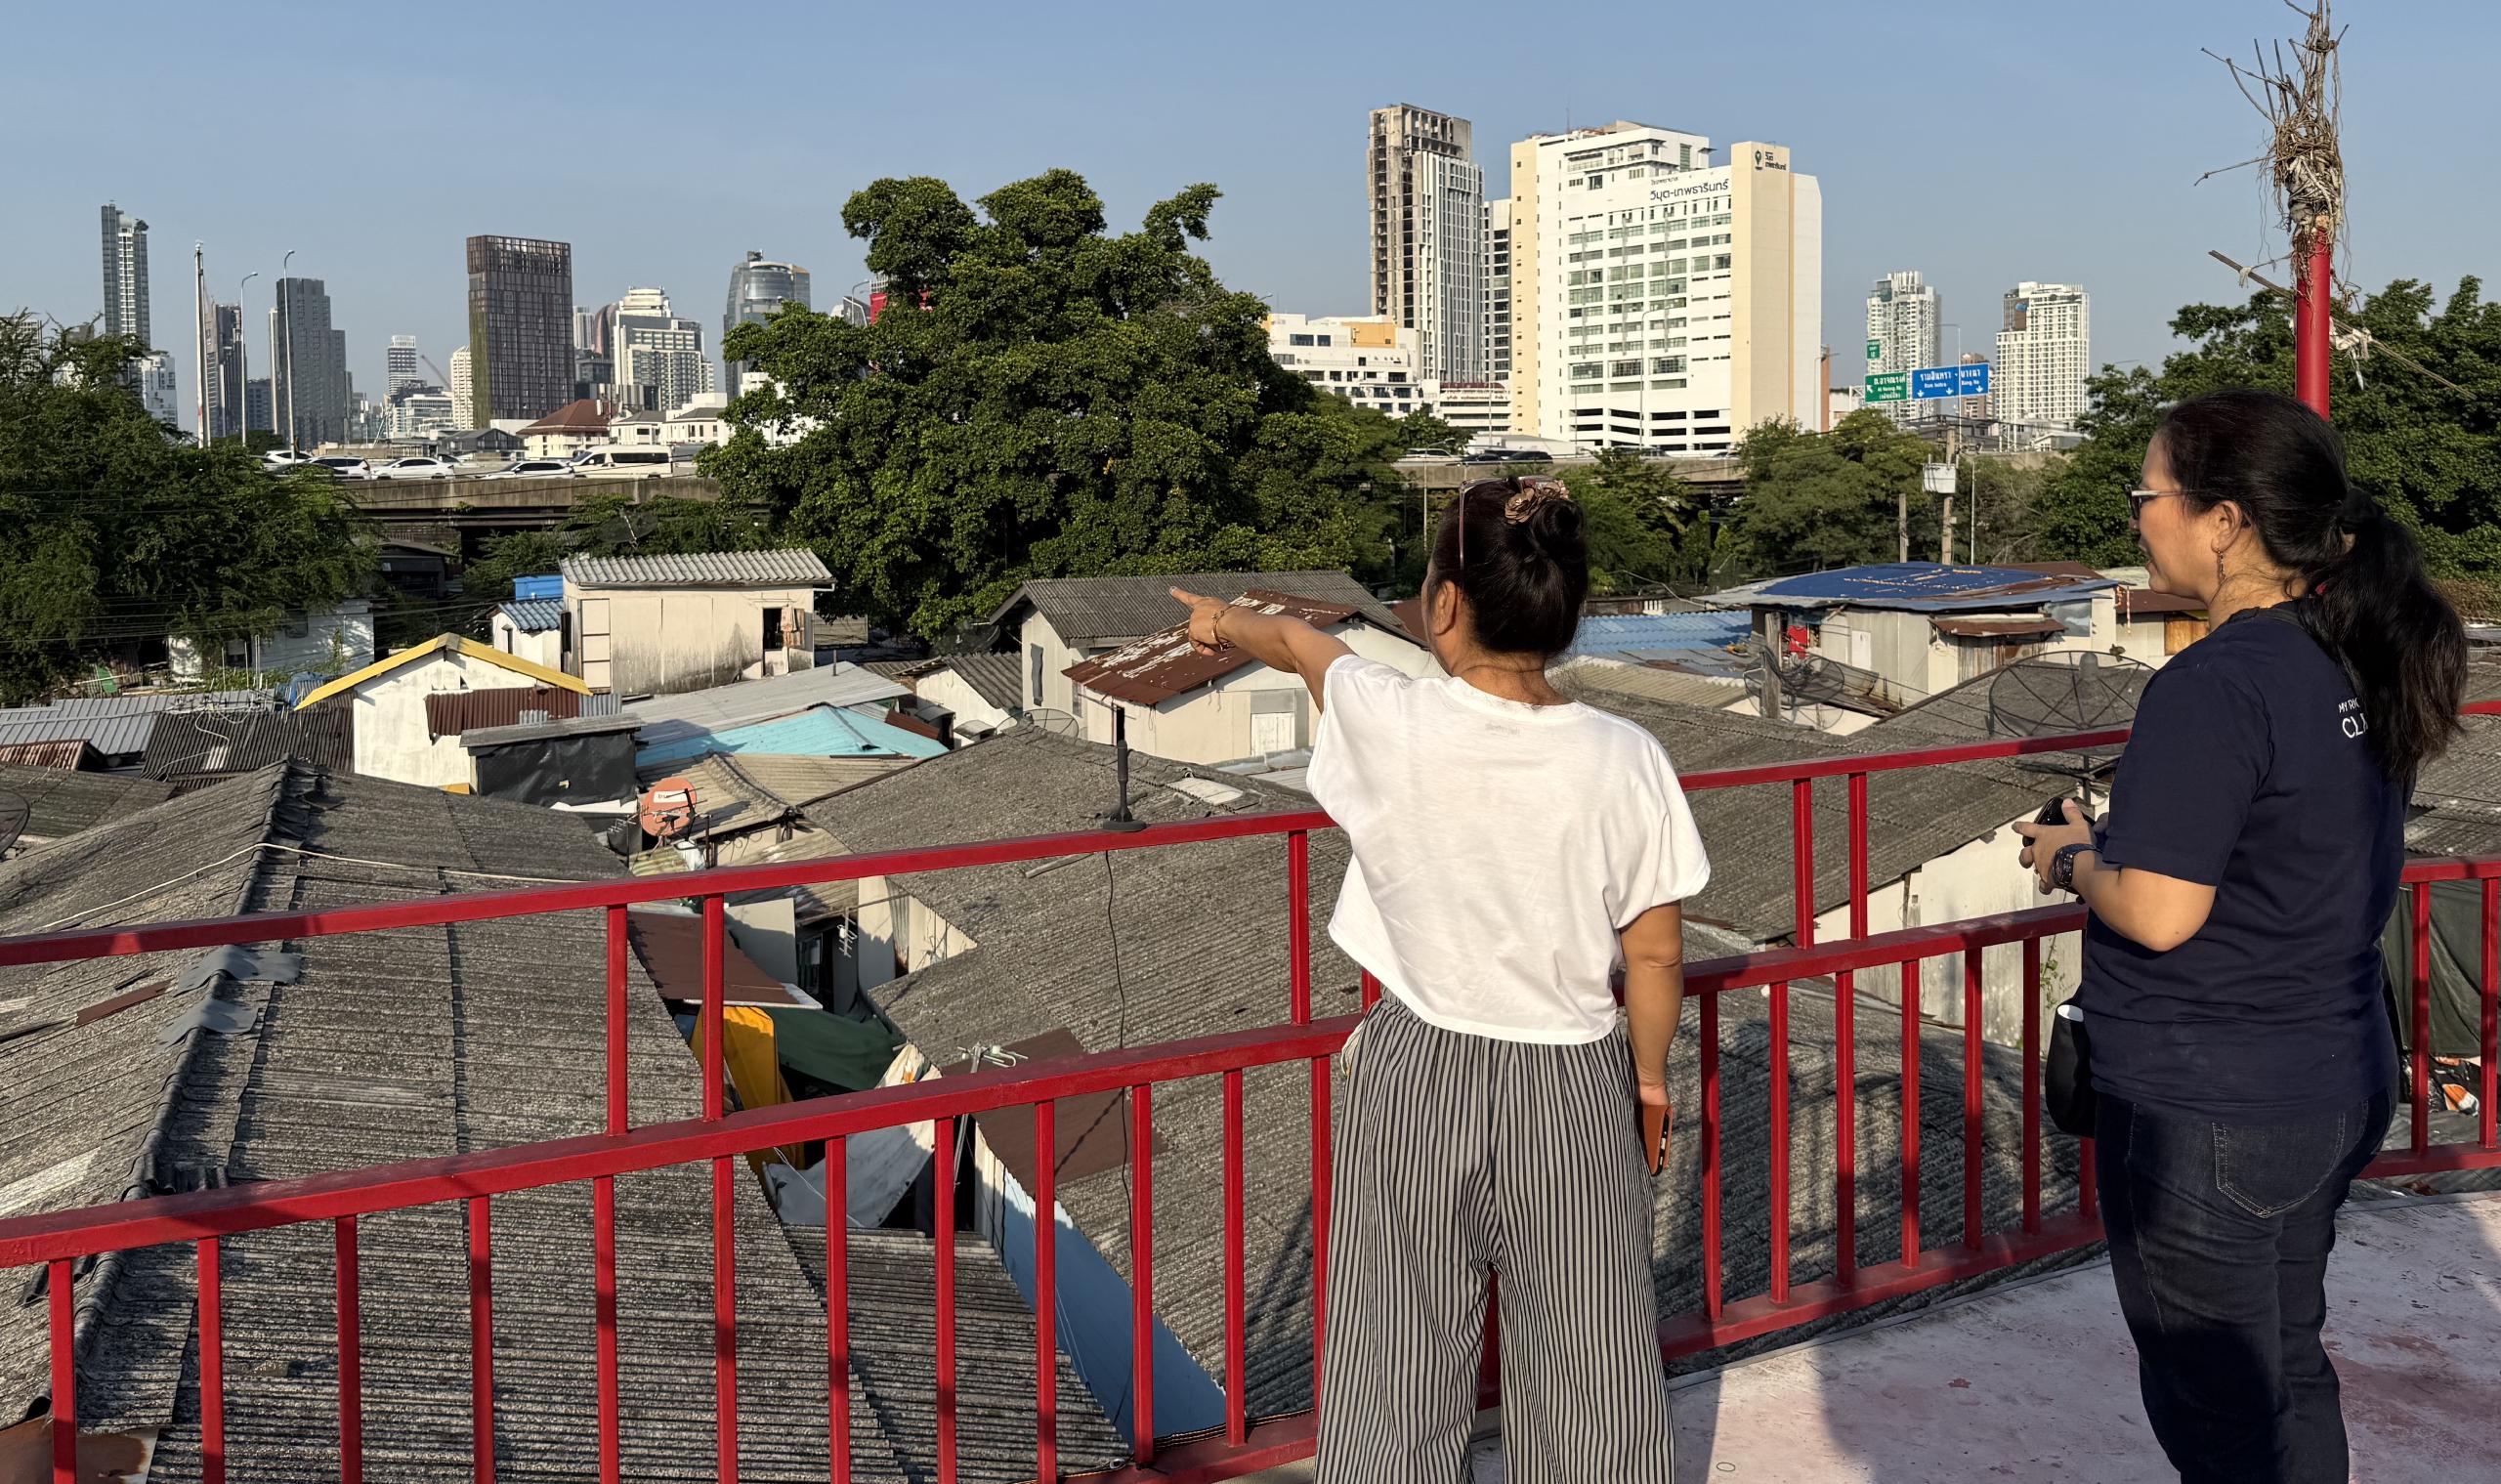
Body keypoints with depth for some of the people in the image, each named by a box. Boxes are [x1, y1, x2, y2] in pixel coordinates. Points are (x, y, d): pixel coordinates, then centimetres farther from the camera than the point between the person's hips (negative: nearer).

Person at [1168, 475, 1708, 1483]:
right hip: (1574, 1095, 0)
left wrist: (1223, 623, 30)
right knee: (1586, 1378, 16)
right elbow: (1655, 957, -5)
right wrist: (1648, 1079, 13)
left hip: (1416, 1081, 0)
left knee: (1401, 1369, 15)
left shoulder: (1391, 721, -14)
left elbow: (1300, 645, 9)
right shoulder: (1624, 761, -13)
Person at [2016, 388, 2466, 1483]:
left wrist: (2073, 859, -6)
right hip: (2340, 1083, 9)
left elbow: (2157, 913, -24)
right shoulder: (2358, 662, 4)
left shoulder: (2215, 685, -23)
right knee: (2287, 1371, 23)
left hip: (2206, 1113, -9)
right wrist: (2123, 841, 12)